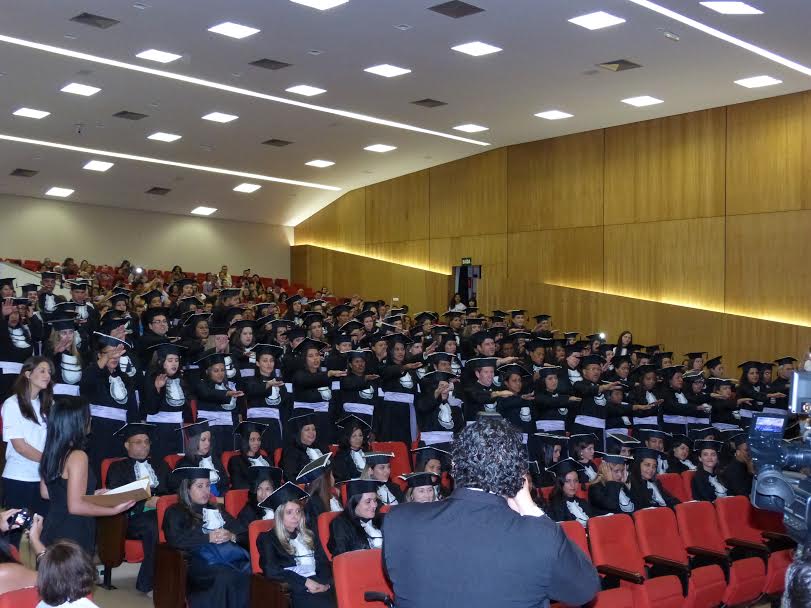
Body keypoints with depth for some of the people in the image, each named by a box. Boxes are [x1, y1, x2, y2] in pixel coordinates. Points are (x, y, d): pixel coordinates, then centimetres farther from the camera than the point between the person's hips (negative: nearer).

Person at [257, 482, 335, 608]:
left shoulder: (309, 535, 24)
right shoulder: (268, 539, 10)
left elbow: (324, 563, 16)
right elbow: (272, 570, -4)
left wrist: (325, 582, -6)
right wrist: (305, 582, -11)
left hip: (318, 585, 4)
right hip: (295, 589, -4)